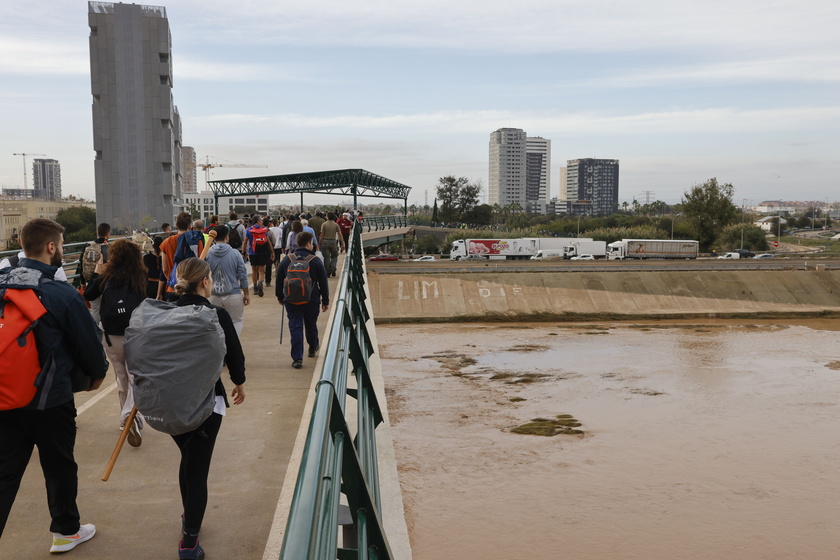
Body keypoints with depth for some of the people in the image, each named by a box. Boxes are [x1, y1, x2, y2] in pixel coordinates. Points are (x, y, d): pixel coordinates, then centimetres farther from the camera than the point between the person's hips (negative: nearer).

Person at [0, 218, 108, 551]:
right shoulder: (62, 295, -18)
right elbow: (88, 340, -9)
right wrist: (97, 373, 10)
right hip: (50, 399, -5)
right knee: (60, 468, 15)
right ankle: (66, 530, 33)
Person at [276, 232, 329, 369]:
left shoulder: (286, 260, 1)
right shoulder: (316, 261, -6)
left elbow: (279, 280, 8)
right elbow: (323, 283, -3)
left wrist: (280, 297, 22)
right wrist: (325, 301, 6)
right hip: (311, 300, -1)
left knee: (295, 327, 0)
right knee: (311, 325, 19)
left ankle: (297, 358, -7)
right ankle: (313, 348, 42)